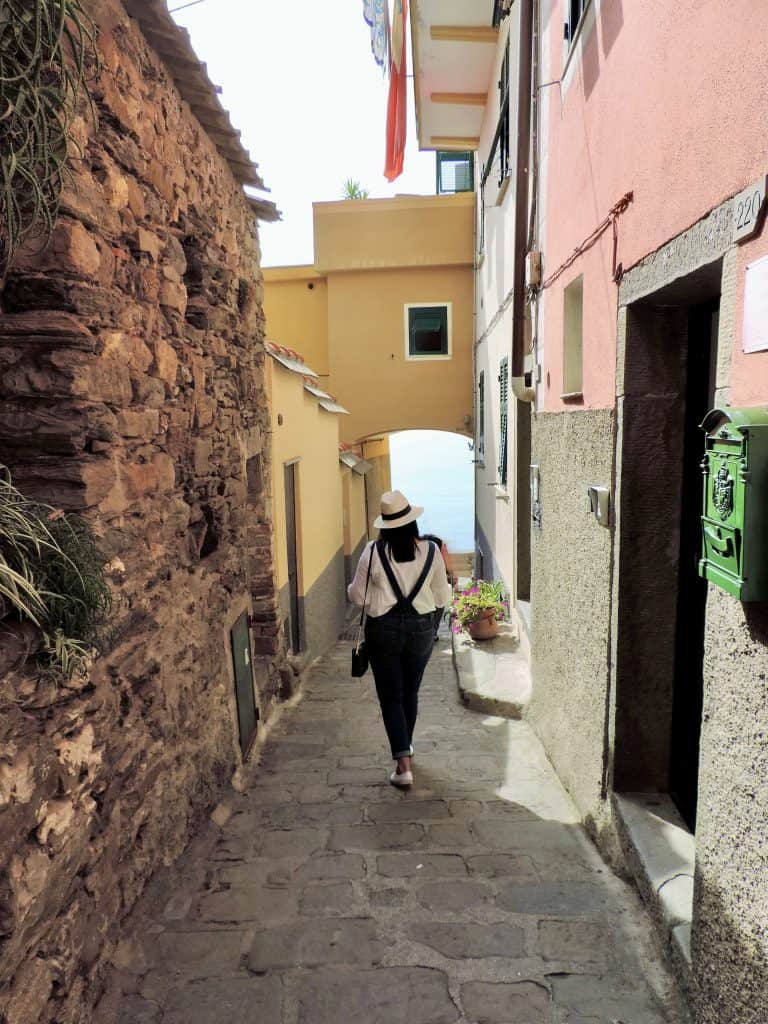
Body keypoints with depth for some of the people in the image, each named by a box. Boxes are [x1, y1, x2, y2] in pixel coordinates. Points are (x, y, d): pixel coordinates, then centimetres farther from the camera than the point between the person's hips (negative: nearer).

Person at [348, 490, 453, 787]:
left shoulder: (373, 552, -12)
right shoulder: (430, 551, -6)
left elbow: (358, 596, -5)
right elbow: (442, 598, 1)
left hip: (384, 629, -2)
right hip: (421, 627, 3)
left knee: (390, 696, 8)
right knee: (410, 692, 21)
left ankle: (403, 763, 0)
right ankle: (405, 745, 40)